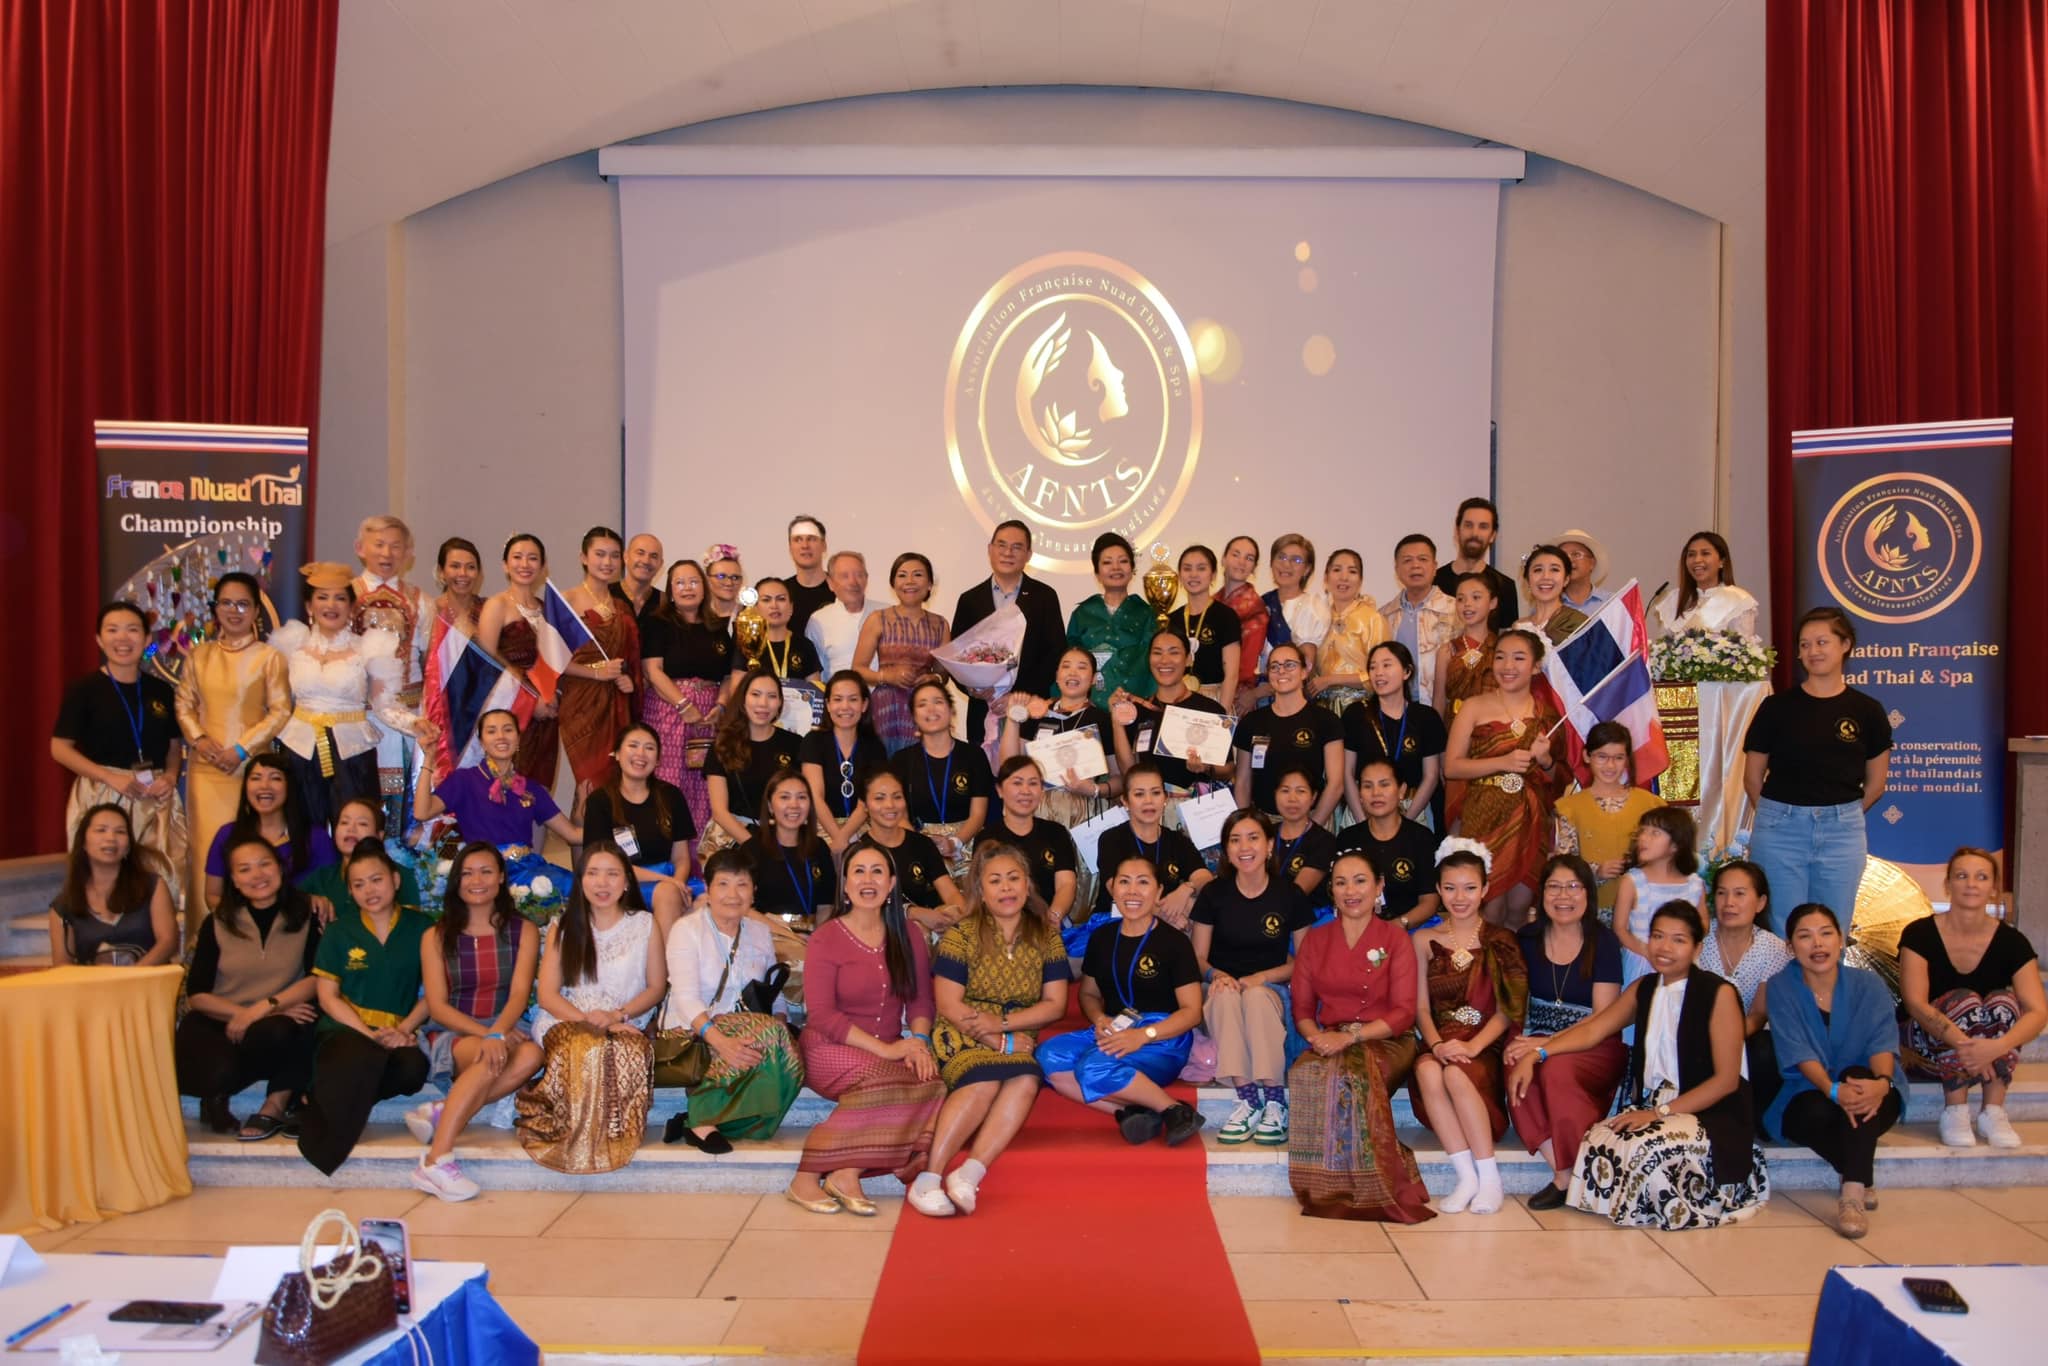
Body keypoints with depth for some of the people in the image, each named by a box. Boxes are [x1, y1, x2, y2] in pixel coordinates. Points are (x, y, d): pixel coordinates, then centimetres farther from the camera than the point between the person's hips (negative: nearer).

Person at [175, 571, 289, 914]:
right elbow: (183, 704, 11)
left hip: (252, 766, -3)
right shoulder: (199, 655, 10)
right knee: (207, 849, 2)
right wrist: (198, 738, -7)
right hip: (206, 768, 3)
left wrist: (242, 748, -11)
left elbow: (280, 711, -4)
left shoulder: (269, 657, -1)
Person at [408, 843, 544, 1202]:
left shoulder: (523, 931, 6)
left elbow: (520, 994, -7)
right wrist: (484, 1033, -19)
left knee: (531, 1055, -34)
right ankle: (437, 1160, -41)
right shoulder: (436, 937, 7)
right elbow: (437, 1007, -2)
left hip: (505, 1029, 1)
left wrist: (498, 1033, -28)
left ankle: (440, 1114, -30)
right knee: (490, 1058, -36)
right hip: (451, 1034, -1)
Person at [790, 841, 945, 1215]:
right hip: (831, 1049, -4)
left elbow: (921, 1001, 7)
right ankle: (807, 1178, -22)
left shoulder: (908, 938, 10)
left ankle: (847, 1174, -23)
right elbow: (821, 1015, -11)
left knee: (931, 1081, -26)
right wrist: (884, 1049, -20)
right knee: (883, 1078, -33)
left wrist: (919, 1040, -16)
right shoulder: (826, 939, -4)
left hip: (889, 1052, 4)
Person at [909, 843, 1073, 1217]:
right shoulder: (961, 935, 0)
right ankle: (928, 1179, -33)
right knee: (984, 1081, -35)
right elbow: (947, 1005, -6)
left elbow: (1055, 1004, 4)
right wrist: (999, 1043, -16)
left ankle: (969, 1174, -38)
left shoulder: (1046, 935, 9)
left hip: (1019, 1036, 3)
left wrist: (1002, 1024, -12)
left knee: (1027, 1081, -32)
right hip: (962, 1035, -3)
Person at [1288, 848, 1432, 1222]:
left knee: (1350, 1075, -38)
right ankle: (1327, 1188, -21)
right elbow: (1302, 1008, 10)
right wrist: (1316, 1035, -14)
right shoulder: (1314, 940, 14)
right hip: (1330, 1043, 3)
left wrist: (1351, 1035, -20)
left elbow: (1403, 1012, -6)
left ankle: (1367, 1188, -23)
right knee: (1304, 1075, -34)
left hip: (1385, 1042, -3)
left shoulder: (1395, 938, 4)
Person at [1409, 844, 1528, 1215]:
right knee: (1427, 1070, -33)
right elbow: (1421, 1006, 6)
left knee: (1457, 1074, -35)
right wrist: (1436, 1044, -14)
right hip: (1440, 1043, 2)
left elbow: (1507, 1010, -2)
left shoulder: (1501, 942, 5)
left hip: (1486, 1045, -2)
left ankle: (1489, 1178, -24)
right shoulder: (1424, 940, 12)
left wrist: (1471, 1047, -18)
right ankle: (1466, 1177, -28)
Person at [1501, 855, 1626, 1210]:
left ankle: (1568, 1177, -17)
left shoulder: (1603, 942, -3)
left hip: (1593, 1049, -3)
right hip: (1537, 1039, 3)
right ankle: (1568, 1174, -23)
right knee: (1517, 1071, -31)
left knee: (1556, 1068, -35)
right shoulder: (1528, 939, 7)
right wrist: (1517, 1042, -12)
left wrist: (1543, 1047, -19)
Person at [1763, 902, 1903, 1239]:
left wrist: (1881, 1082, -39)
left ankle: (1852, 1193, -39)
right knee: (1818, 1112, -37)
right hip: (1806, 1098, -1)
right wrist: (1833, 1090, -37)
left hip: (1871, 1105, 1)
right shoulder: (1781, 988, -4)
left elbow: (1883, 1043, -15)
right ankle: (1862, 1179, -12)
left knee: (1858, 1074, -34)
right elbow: (1798, 1053, -16)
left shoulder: (1869, 984, -1)